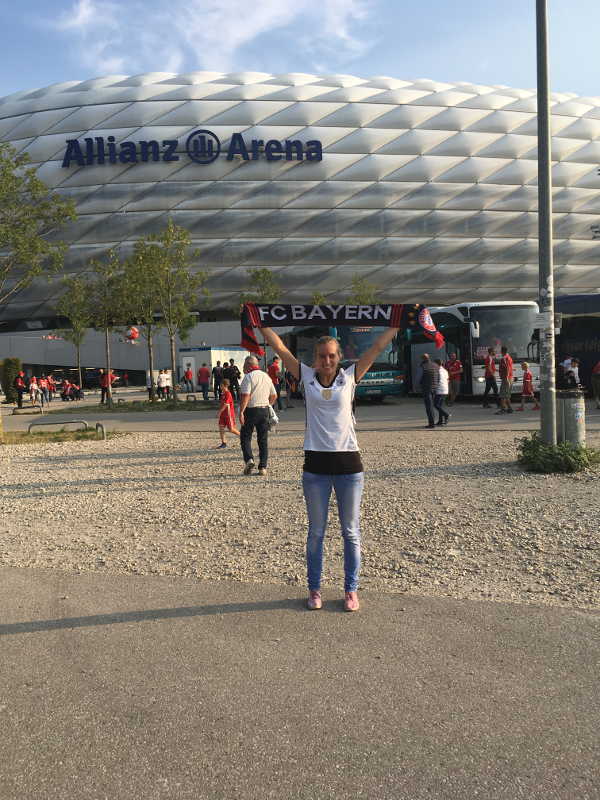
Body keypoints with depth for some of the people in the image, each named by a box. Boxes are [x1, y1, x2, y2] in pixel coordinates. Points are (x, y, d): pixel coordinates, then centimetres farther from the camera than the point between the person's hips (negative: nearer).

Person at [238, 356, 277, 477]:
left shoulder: (248, 377, -9)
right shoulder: (266, 376, 12)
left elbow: (246, 396, -18)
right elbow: (274, 395, 16)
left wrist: (241, 412, -18)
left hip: (251, 410, -5)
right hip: (265, 410, 6)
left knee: (245, 437, 6)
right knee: (263, 439, 8)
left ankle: (249, 459, -13)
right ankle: (263, 467, 6)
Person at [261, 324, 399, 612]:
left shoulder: (349, 376, 2)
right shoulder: (307, 377, 3)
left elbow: (378, 346, 1)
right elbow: (279, 347, 3)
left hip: (349, 463, 0)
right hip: (315, 465, 1)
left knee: (351, 532, 9)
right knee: (316, 532, 11)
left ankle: (351, 589, 23)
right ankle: (314, 589, 25)